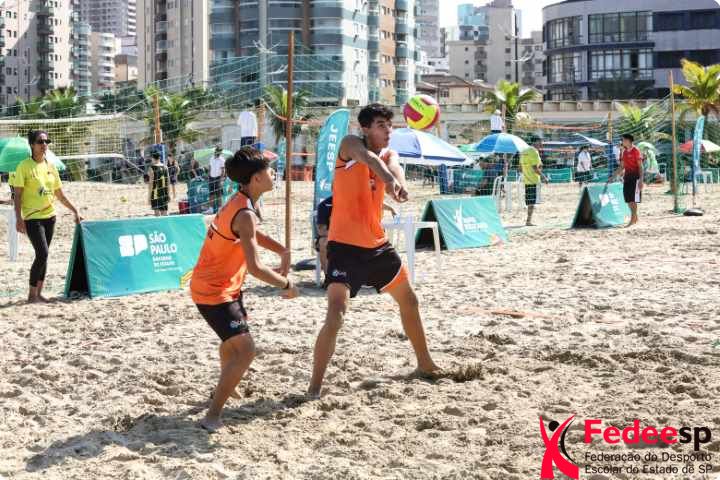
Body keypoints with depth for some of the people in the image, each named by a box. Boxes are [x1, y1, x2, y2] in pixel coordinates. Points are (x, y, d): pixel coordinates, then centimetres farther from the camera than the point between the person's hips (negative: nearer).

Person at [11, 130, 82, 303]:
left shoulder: (51, 167, 9)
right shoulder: (24, 166, -8)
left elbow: (60, 195, 16)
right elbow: (17, 194, -9)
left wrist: (75, 211, 14)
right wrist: (18, 218, -17)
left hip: (49, 216, 6)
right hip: (32, 217, -6)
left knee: (43, 255, 8)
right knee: (42, 254, -14)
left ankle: (38, 292, 16)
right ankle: (32, 294, -4)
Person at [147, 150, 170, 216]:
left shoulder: (151, 168, -11)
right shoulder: (165, 167, 4)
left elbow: (151, 183, -13)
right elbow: (168, 181, 9)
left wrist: (149, 196, -9)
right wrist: (168, 194, 17)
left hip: (156, 193, -5)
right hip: (164, 193, 5)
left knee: (157, 211, 0)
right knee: (164, 211, 11)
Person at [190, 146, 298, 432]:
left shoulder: (239, 202, 4)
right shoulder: (245, 214, -27)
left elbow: (252, 235, 25)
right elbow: (255, 268, -31)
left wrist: (282, 251, 9)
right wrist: (286, 286, -17)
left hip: (223, 286, 11)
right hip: (214, 292, -11)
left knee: (235, 338, 33)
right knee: (245, 350, -19)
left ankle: (225, 386, 58)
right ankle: (212, 416, -18)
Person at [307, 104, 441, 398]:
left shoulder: (389, 154, 6)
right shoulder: (350, 145, -9)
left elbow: (394, 167, -20)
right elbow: (368, 158, -34)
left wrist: (398, 182, -46)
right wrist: (389, 181, -56)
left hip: (377, 245, 7)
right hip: (344, 246, -7)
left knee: (409, 300, 20)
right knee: (336, 314, -20)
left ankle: (425, 364, 41)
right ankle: (315, 385, -12)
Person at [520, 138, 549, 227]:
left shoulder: (524, 152, 15)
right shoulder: (534, 152, -13)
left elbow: (521, 167, 18)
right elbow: (535, 168, -18)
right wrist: (543, 176, -9)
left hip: (526, 180, 9)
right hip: (533, 180, -9)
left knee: (529, 201, 12)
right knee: (532, 202, -6)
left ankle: (528, 220, 15)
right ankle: (528, 221, -7)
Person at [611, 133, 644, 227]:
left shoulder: (636, 151, -8)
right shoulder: (624, 152, 14)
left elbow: (640, 166, -11)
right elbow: (621, 167, 21)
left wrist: (641, 180, -18)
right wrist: (613, 177, 18)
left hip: (635, 177, -7)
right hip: (627, 177, 7)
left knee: (633, 199, -7)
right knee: (628, 199, 7)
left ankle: (633, 219, -5)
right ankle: (635, 217, 19)